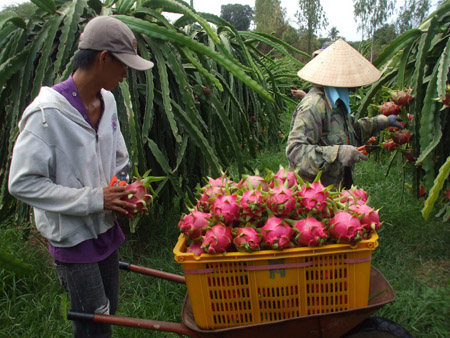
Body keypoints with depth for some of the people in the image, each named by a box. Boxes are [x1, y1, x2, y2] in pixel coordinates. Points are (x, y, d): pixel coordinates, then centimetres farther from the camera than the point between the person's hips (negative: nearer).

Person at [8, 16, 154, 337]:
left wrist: (123, 191, -5)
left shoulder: (107, 100, 0)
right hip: (72, 236, -6)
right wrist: (94, 199, -23)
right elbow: (22, 183, -21)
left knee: (109, 309, 20)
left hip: (106, 226, 7)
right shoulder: (47, 112, -23)